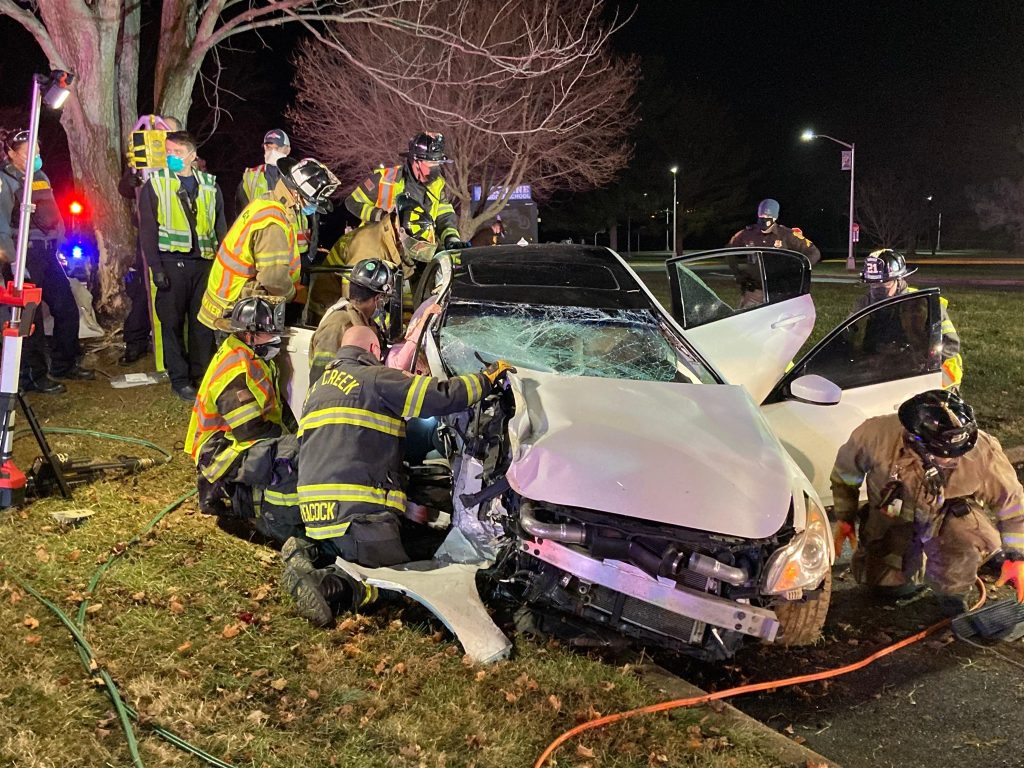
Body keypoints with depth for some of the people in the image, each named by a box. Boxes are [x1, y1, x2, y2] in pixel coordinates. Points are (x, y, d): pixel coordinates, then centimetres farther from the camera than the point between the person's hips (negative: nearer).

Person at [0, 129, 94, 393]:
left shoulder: (40, 177, 16)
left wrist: (61, 247, 15)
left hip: (47, 253, 8)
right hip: (24, 255, -8)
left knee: (67, 309, 10)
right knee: (31, 318, -3)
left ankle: (64, 364, 25)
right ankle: (34, 377, 7)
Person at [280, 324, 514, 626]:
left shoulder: (317, 388, 25)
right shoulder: (375, 378, 0)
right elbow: (443, 396, -7)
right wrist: (487, 377, 7)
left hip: (314, 511, 8)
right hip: (360, 511, -8)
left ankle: (310, 554, -2)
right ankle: (327, 586, -26)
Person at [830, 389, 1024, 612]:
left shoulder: (982, 451, -31)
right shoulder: (877, 435, -32)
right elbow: (845, 470, -8)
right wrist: (844, 517, 1)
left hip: (951, 513, -1)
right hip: (895, 516, 1)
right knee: (887, 582, 0)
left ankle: (953, 597, -3)